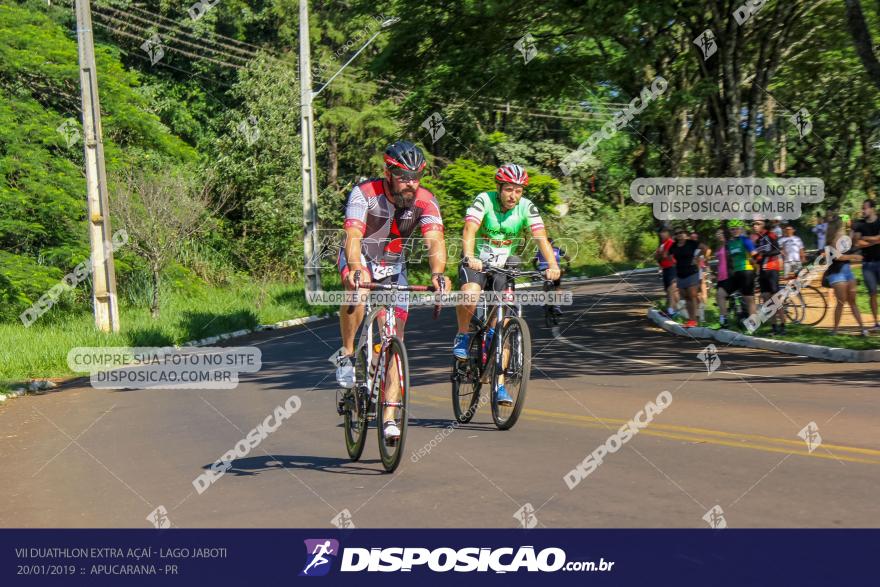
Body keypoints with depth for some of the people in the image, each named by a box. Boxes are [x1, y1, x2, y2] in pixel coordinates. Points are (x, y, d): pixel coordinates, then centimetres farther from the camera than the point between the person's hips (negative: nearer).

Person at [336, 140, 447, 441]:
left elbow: (435, 240, -31)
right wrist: (355, 269, -56)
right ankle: (346, 355, -18)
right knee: (358, 289, -39)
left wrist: (437, 272, -51)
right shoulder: (365, 193, -25)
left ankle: (389, 417, -2)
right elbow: (353, 236, -37)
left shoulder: (425, 201, -18)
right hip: (359, 258, -2)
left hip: (393, 267, 2)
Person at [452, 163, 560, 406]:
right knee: (470, 294, -36)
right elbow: (469, 230, -30)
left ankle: (499, 385, -1)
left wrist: (552, 265, -39)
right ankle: (463, 335, -6)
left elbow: (541, 237, -21)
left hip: (505, 265, 2)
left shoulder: (526, 207, -10)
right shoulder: (484, 200, -16)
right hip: (477, 263, -2)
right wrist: (469, 257, -49)